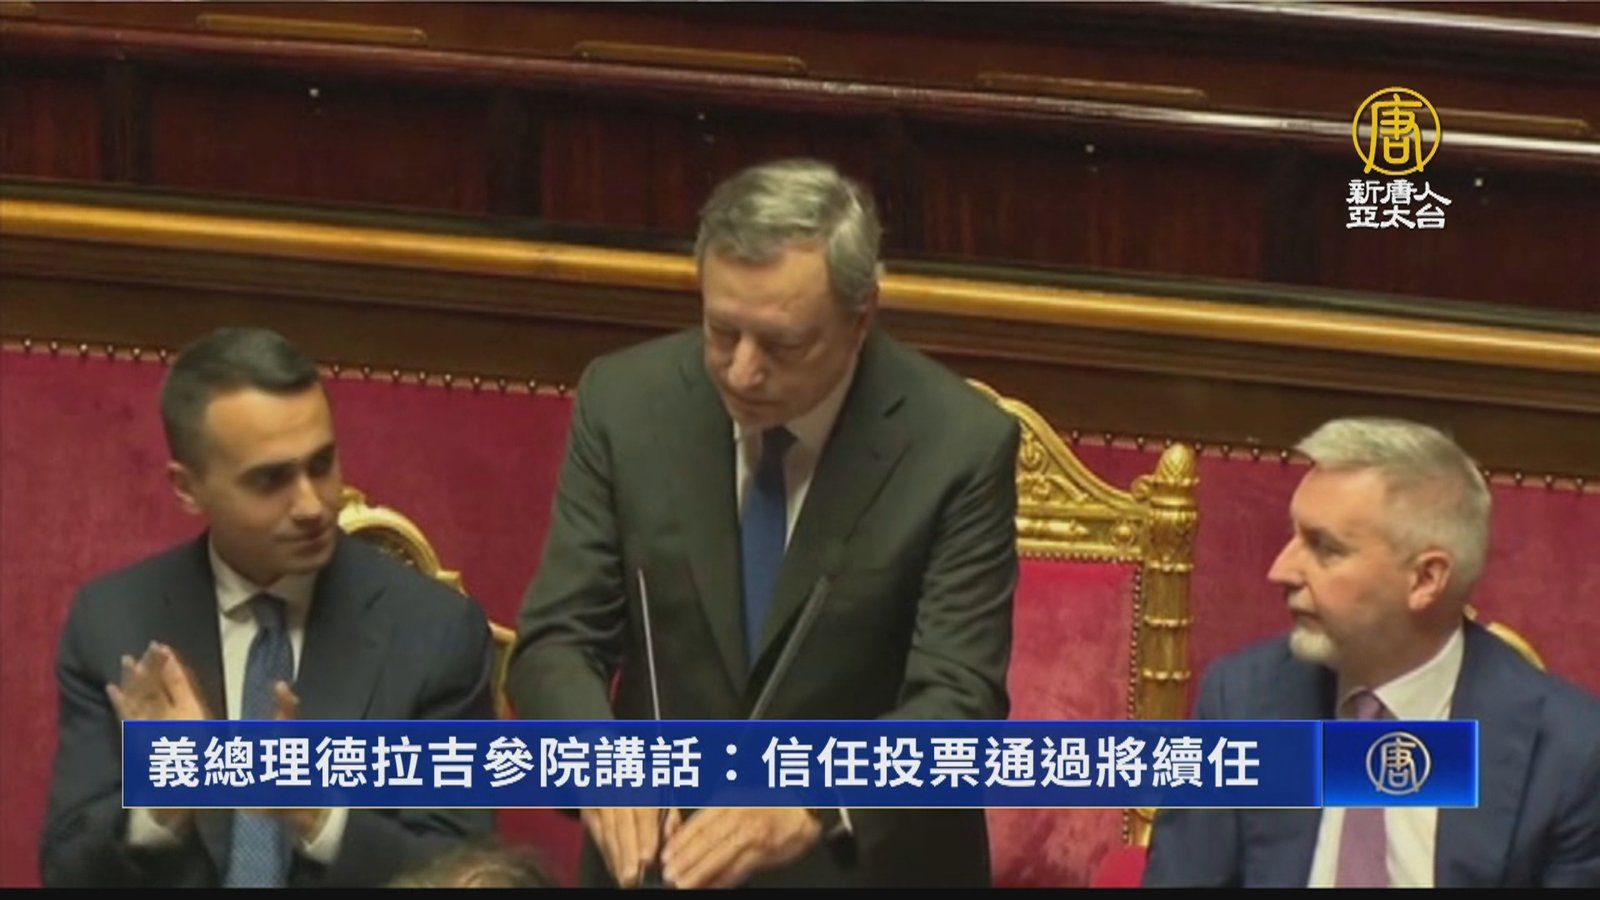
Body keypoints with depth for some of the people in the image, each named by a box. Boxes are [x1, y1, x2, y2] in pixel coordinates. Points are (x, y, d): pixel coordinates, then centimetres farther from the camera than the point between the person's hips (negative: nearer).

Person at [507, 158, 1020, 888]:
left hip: (868, 866, -1)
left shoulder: (959, 444, -10)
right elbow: (557, 641, -1)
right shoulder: (625, 400, -3)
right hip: (665, 849, 1)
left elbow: (956, 704, -14)